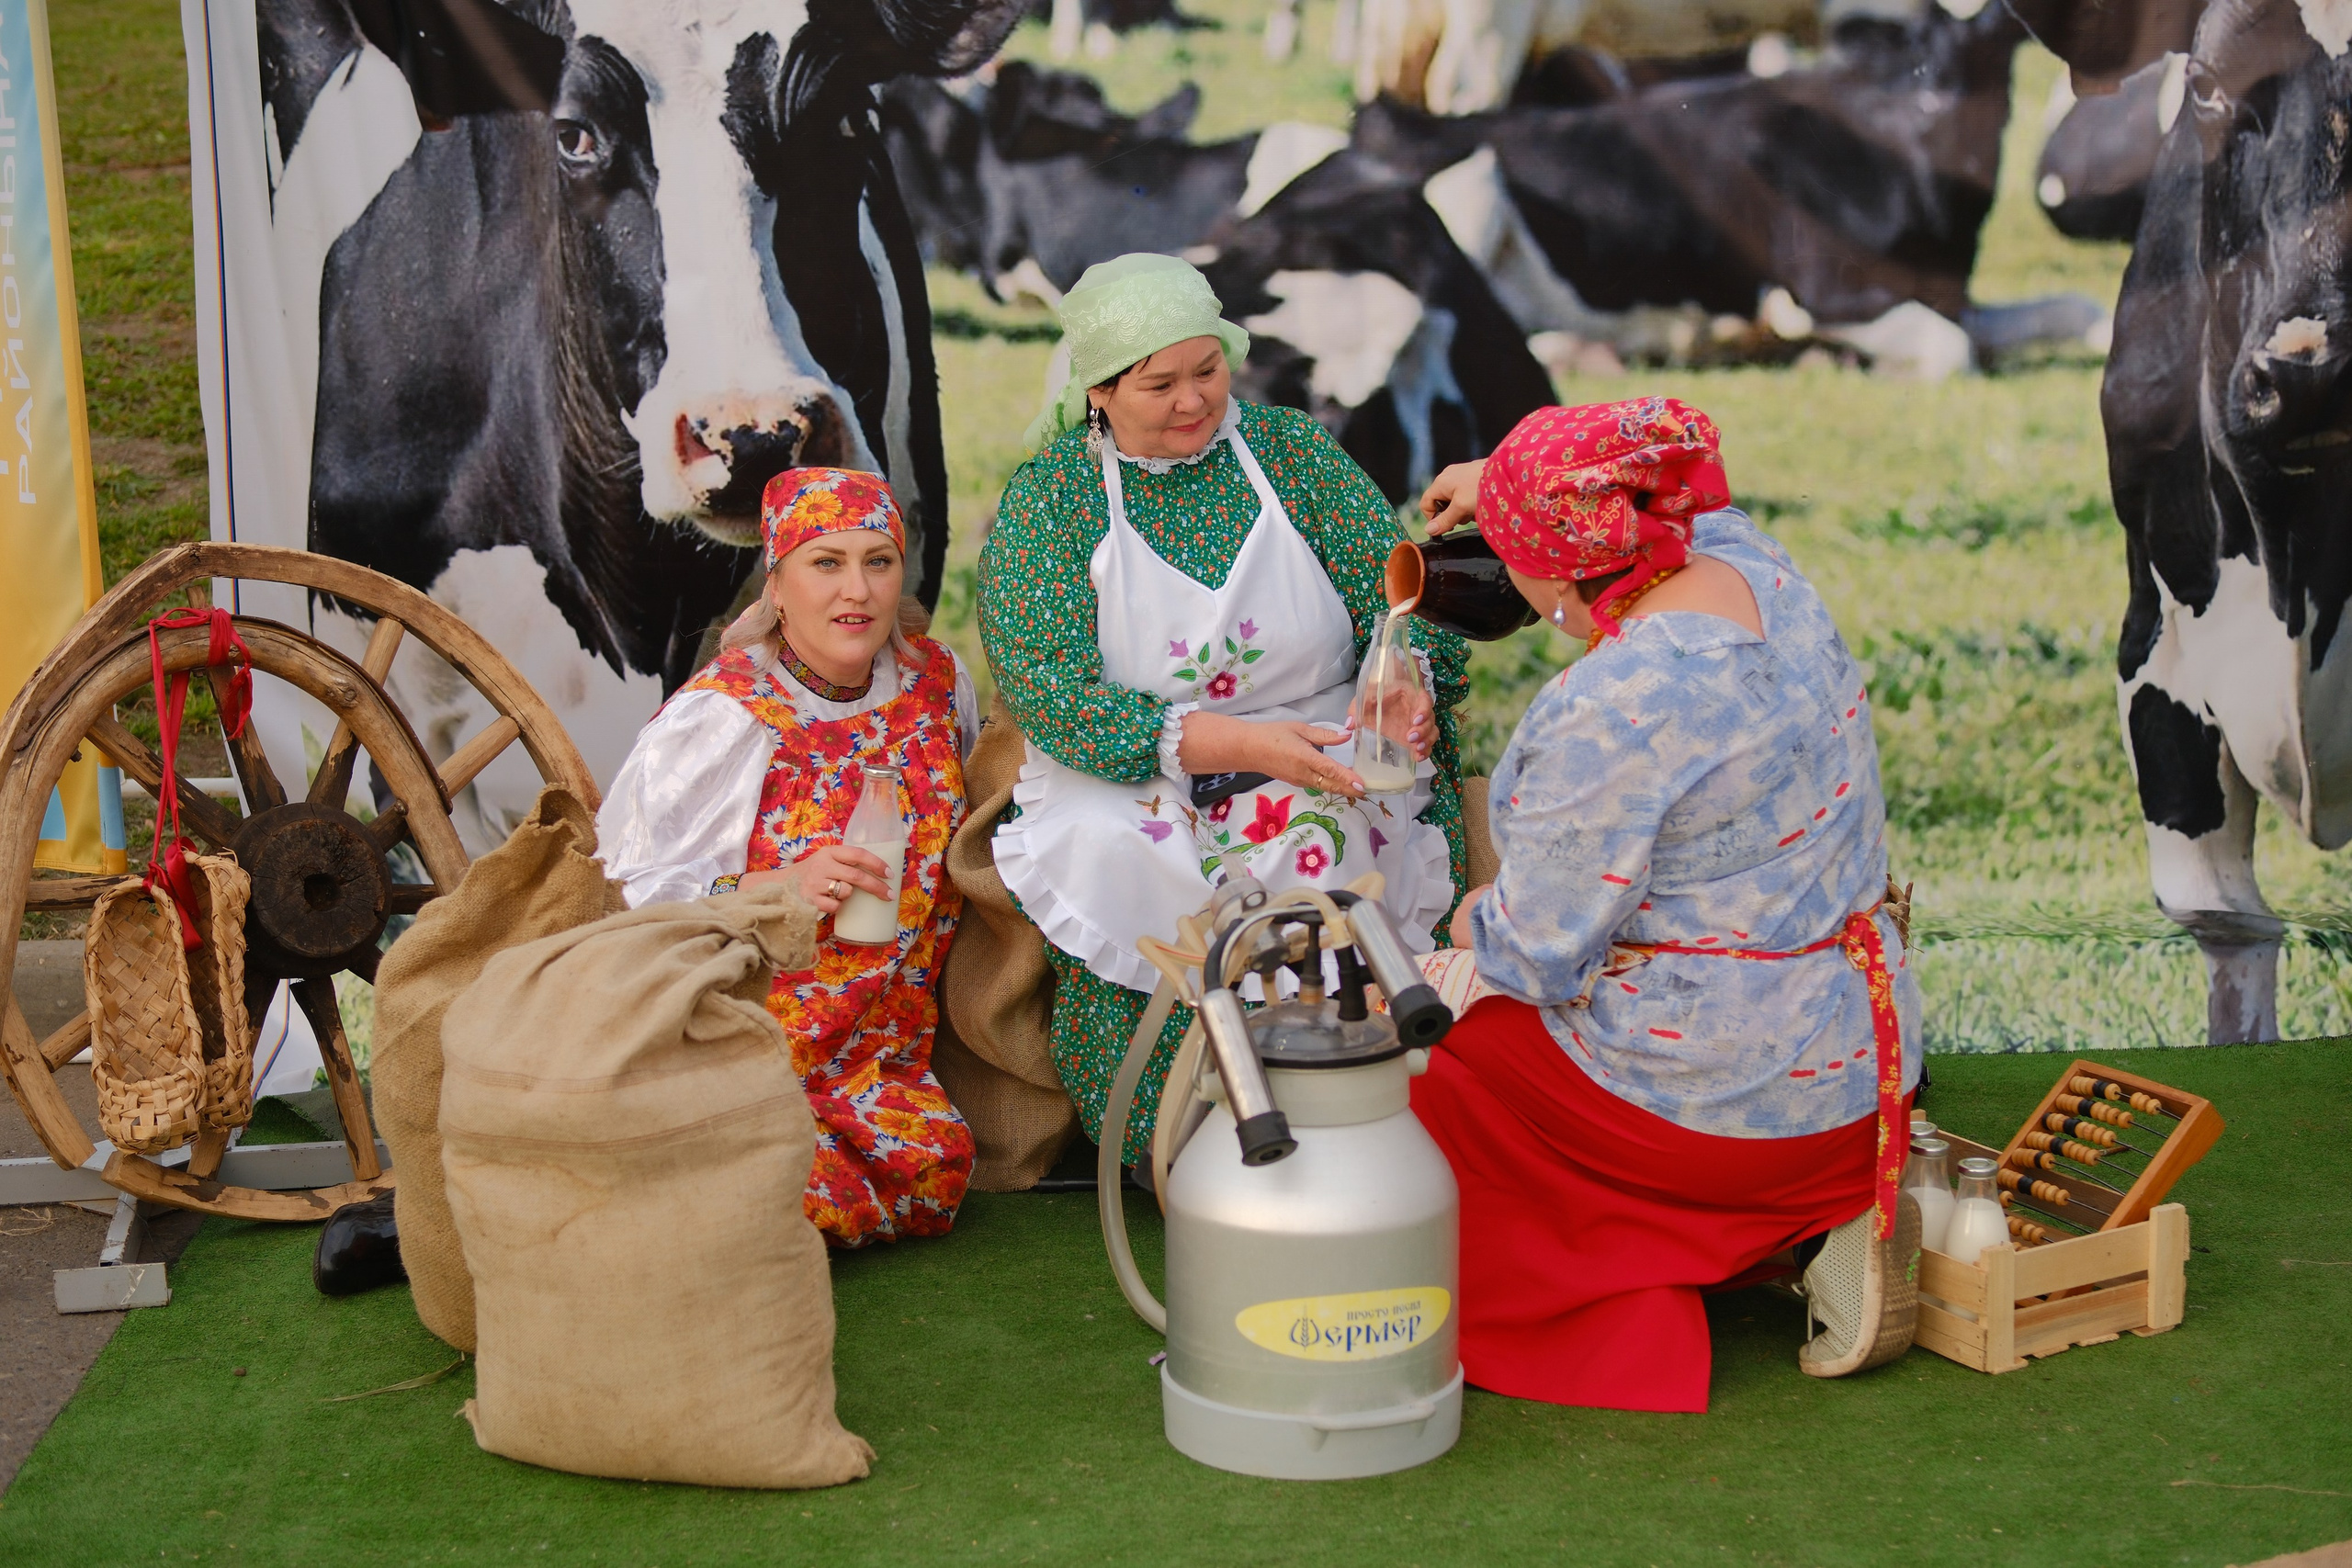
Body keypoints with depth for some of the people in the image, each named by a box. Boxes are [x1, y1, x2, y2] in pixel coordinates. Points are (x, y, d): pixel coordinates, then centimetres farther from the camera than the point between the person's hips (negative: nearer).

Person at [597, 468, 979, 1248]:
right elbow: (621, 897, -17)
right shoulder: (721, 719, -13)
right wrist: (776, 889, -28)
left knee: (936, 1165, -18)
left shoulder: (936, 679, 6)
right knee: (802, 1195, -29)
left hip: (875, 1049, 7)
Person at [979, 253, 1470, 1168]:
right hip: (1126, 785, -1)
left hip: (1321, 760, 1)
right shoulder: (1048, 498, -1)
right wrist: (1244, 744, -23)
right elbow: (1052, 697, -12)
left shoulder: (1289, 450, 7)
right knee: (1116, 872, -33)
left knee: (1345, 849, -31)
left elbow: (1397, 595, 3)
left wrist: (1407, 687, -23)